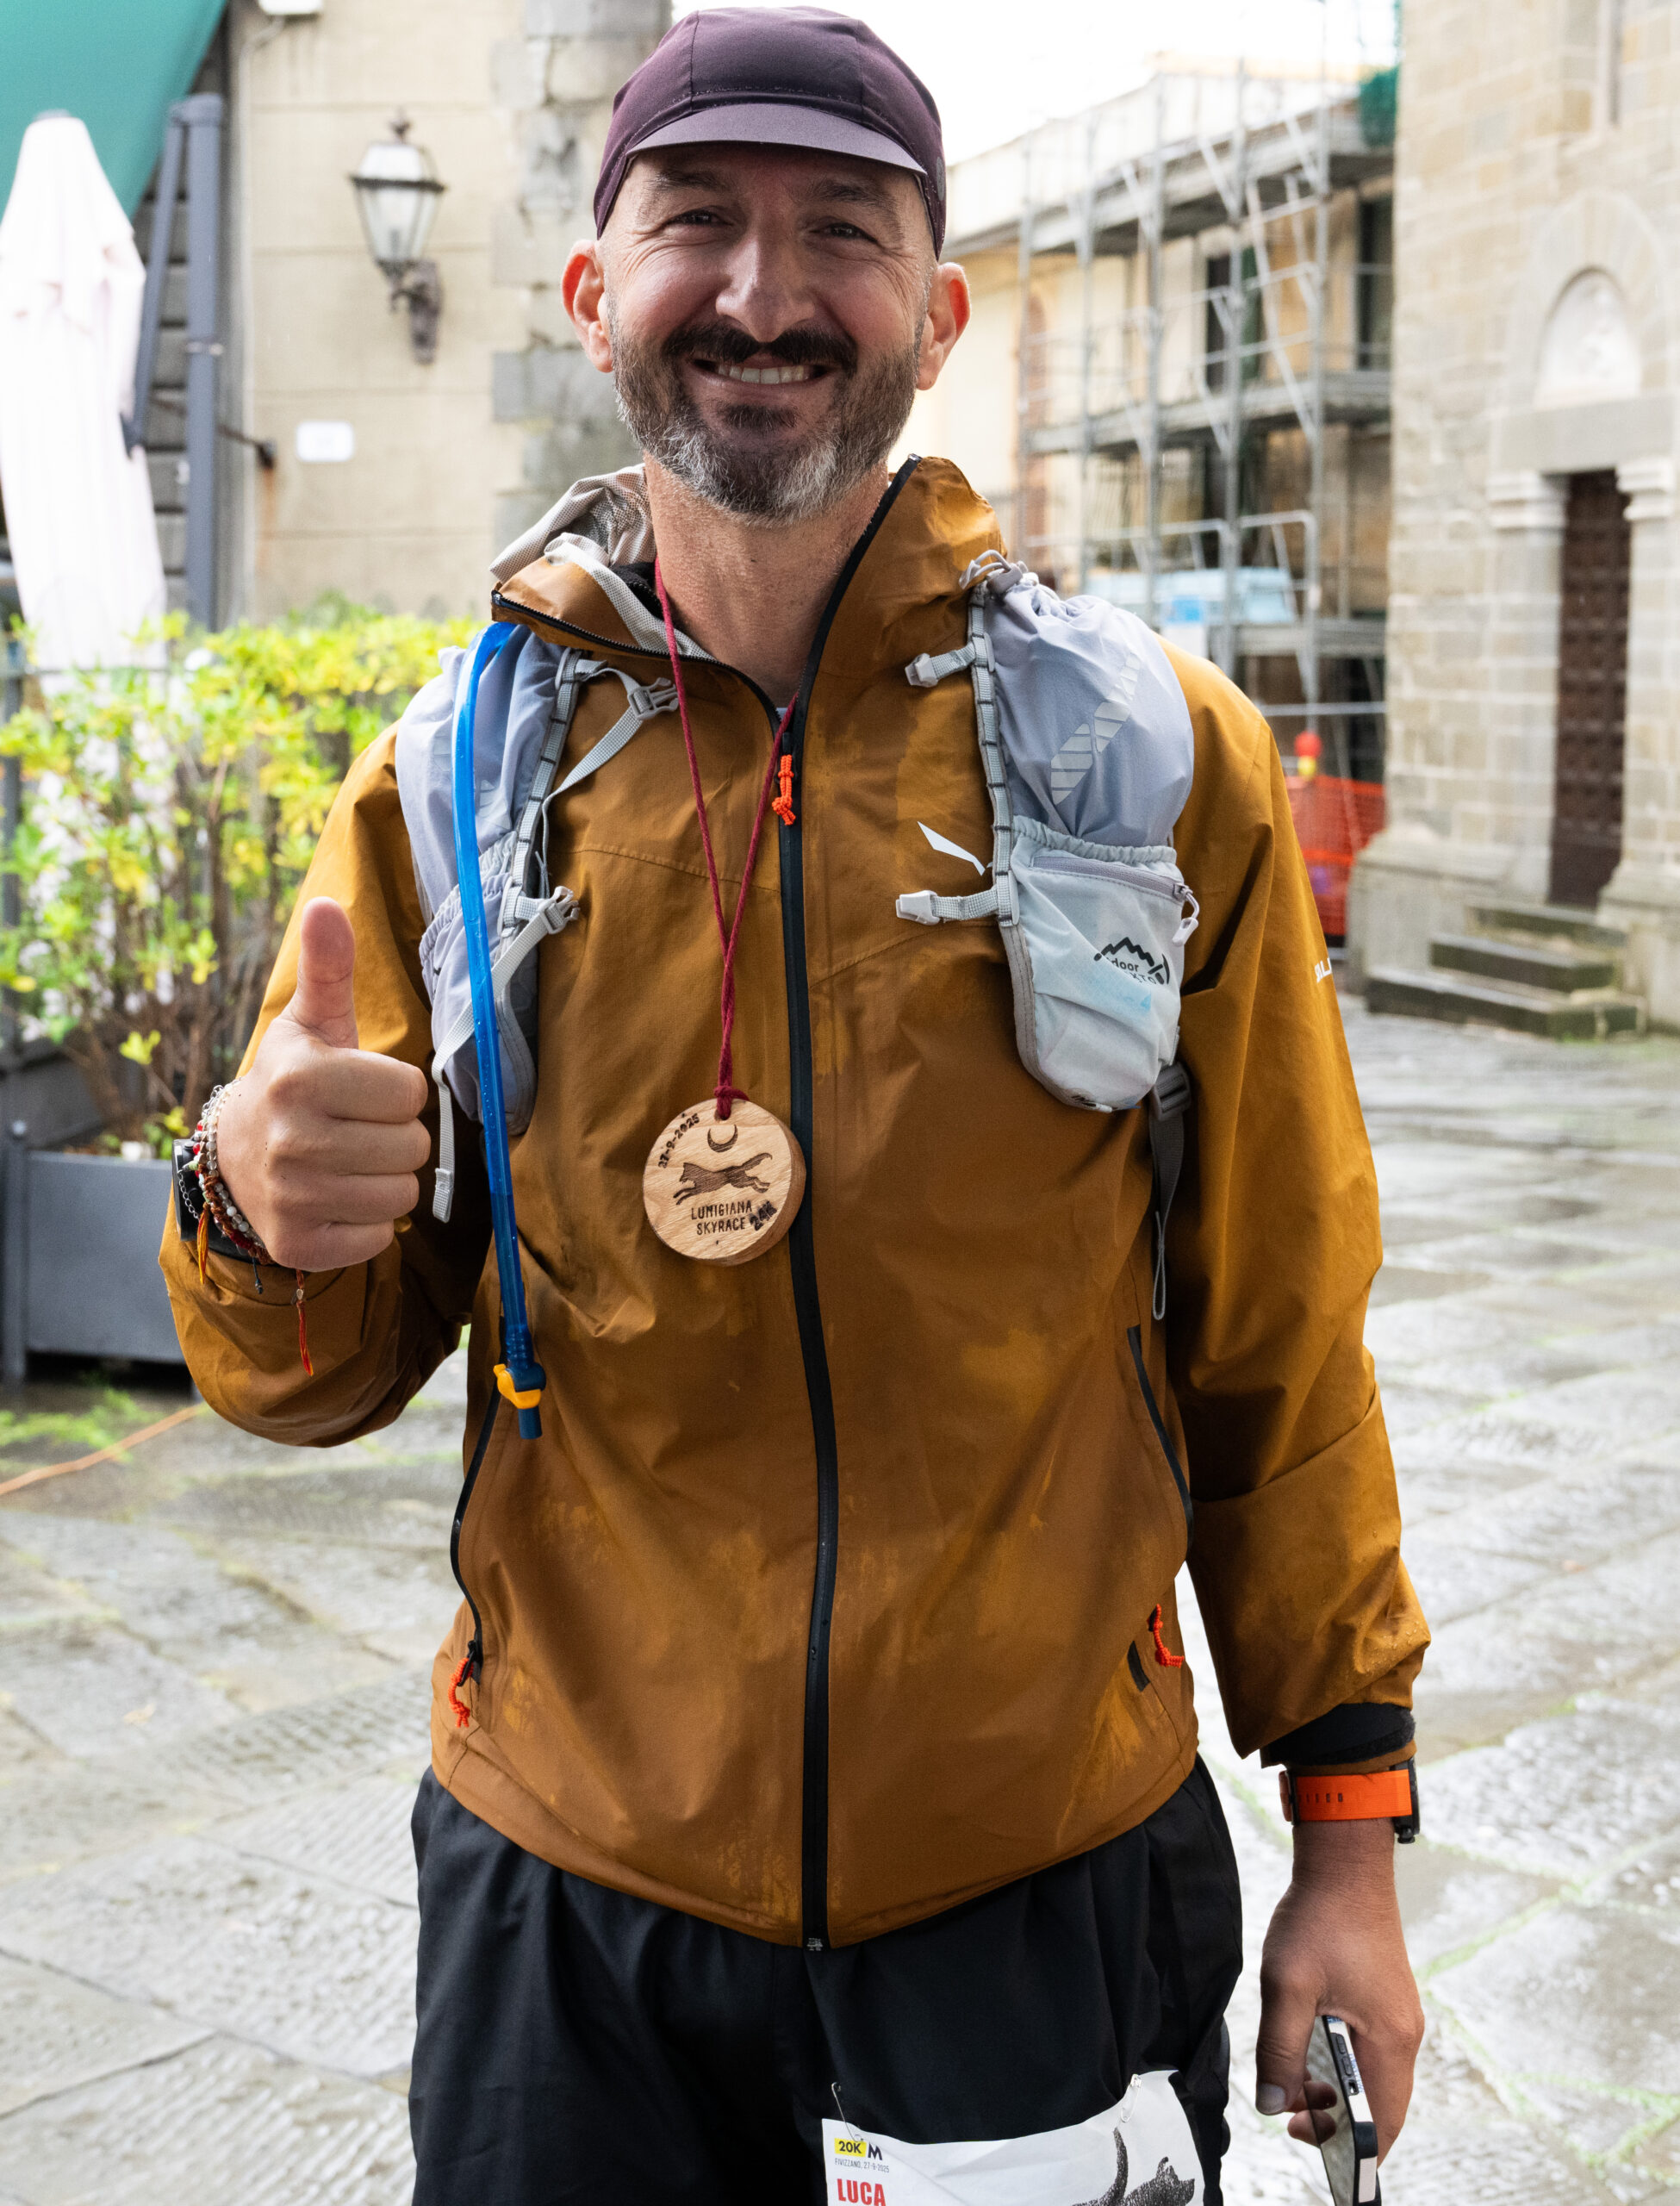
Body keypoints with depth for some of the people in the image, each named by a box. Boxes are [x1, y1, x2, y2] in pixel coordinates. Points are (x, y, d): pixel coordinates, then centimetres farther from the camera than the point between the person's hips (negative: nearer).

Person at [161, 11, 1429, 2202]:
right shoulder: (453, 781, -2)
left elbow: (1278, 1344, 1)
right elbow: (328, 1368, 3)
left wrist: (1352, 1830, 1)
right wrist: (264, 1220, -19)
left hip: (1054, 1892, -1)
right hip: (573, 1906, 2)